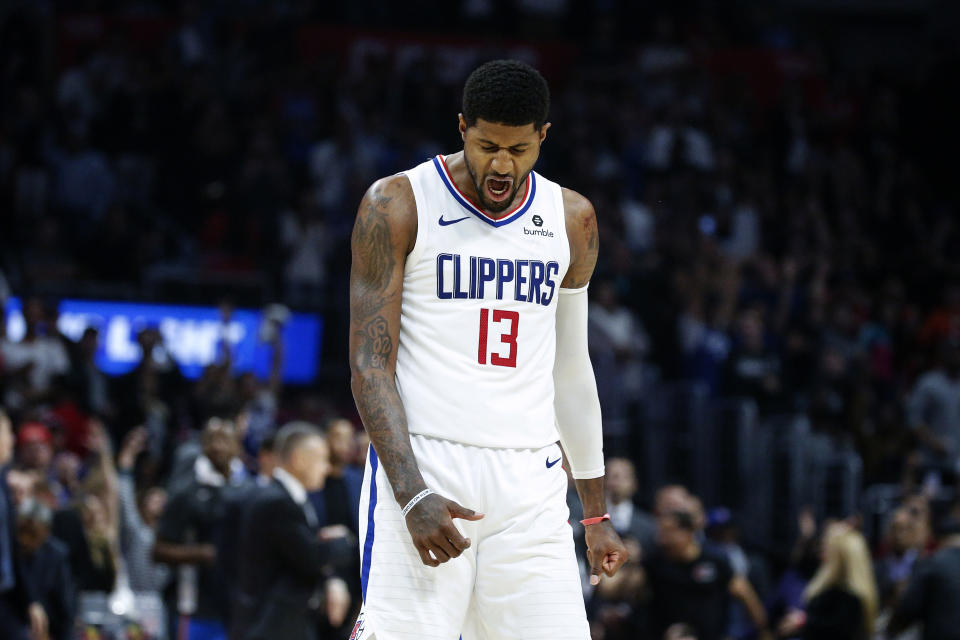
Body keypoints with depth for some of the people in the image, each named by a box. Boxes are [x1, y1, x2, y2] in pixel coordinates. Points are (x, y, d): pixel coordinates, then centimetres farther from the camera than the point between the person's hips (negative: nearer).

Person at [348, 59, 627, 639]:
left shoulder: (572, 220, 12)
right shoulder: (398, 206, -2)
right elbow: (370, 367, -6)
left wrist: (597, 513, 20)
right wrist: (413, 496, -19)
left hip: (529, 483, 4)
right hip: (420, 465, -4)